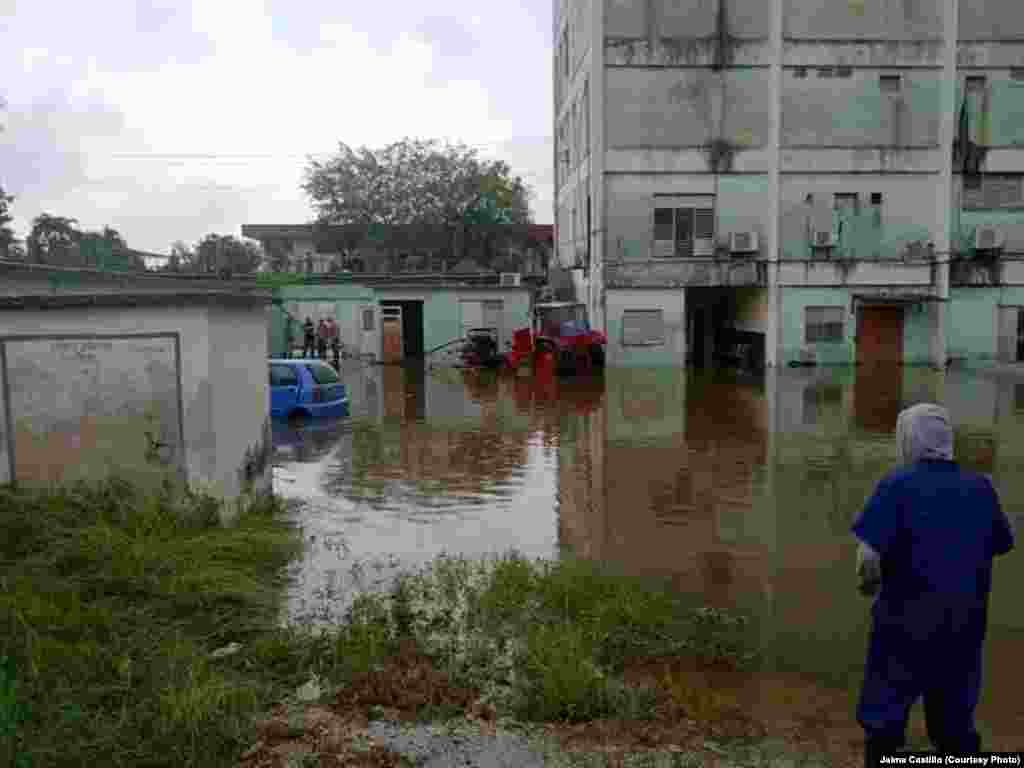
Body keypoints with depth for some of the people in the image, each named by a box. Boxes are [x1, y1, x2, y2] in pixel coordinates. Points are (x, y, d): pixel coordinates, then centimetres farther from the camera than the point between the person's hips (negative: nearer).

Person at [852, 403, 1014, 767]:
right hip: (965, 624, 5)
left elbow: (868, 557, -21)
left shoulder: (897, 484, -14)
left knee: (884, 719, 11)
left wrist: (867, 584, -1)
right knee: (956, 722, 19)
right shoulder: (981, 487, 0)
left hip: (906, 622, -4)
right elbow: (1002, 545, 15)